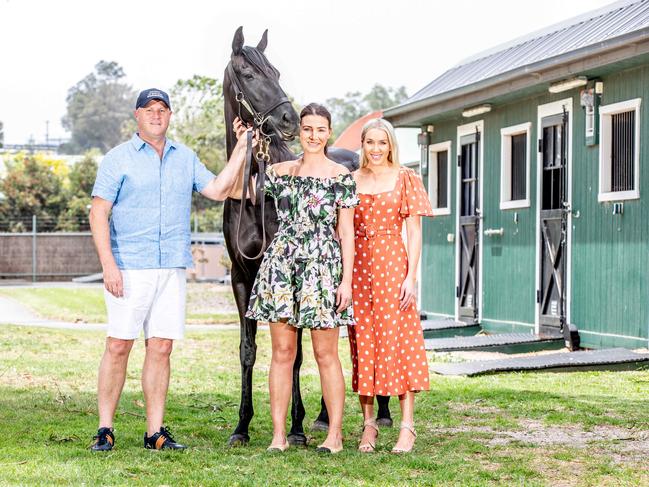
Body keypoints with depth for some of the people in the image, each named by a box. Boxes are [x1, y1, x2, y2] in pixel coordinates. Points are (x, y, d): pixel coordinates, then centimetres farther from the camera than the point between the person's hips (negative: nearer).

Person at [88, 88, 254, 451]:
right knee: (118, 346, -5)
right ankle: (105, 430, 2)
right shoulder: (119, 159, 1)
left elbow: (218, 190, 9)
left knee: (161, 348, 3)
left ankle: (156, 432, 8)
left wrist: (242, 148, 3)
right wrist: (108, 264, -14)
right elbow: (98, 213, -4)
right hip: (129, 268, -4)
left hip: (173, 268, 4)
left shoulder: (186, 158, 15)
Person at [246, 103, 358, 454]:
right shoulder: (280, 171, 12)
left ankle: (334, 434, 6)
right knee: (282, 352, 3)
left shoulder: (340, 176, 2)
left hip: (322, 266, -3)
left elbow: (346, 231, 0)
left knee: (325, 354, -1)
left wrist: (346, 280, -6)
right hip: (281, 263, 3)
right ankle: (278, 434, 6)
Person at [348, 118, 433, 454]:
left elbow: (414, 231, 0)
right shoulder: (351, 181, 11)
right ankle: (369, 423, 8)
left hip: (393, 263, -3)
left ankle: (407, 425, -6)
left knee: (397, 337, -7)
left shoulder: (405, 179, 4)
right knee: (362, 341, 2)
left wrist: (411, 276, -9)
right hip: (357, 265, 3)